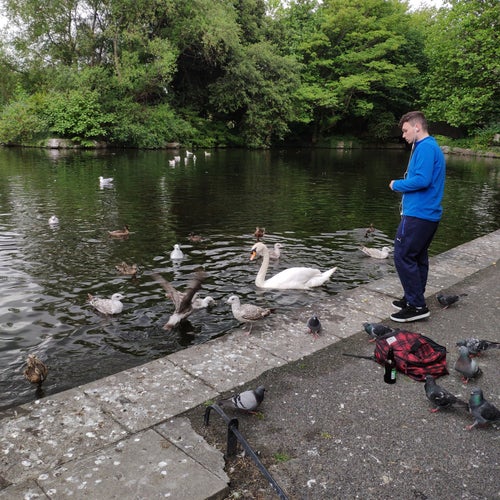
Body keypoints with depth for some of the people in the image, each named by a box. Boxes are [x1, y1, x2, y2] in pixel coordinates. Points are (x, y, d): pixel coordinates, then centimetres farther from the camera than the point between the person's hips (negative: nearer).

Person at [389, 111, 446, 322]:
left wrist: (397, 184, -10)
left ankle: (416, 305, -3)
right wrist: (403, 185, 12)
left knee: (403, 256, -8)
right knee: (418, 257, 15)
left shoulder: (425, 147, -13)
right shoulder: (432, 146, 19)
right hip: (429, 214, 11)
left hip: (417, 214, -11)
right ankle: (415, 299, 25)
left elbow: (422, 179, -24)